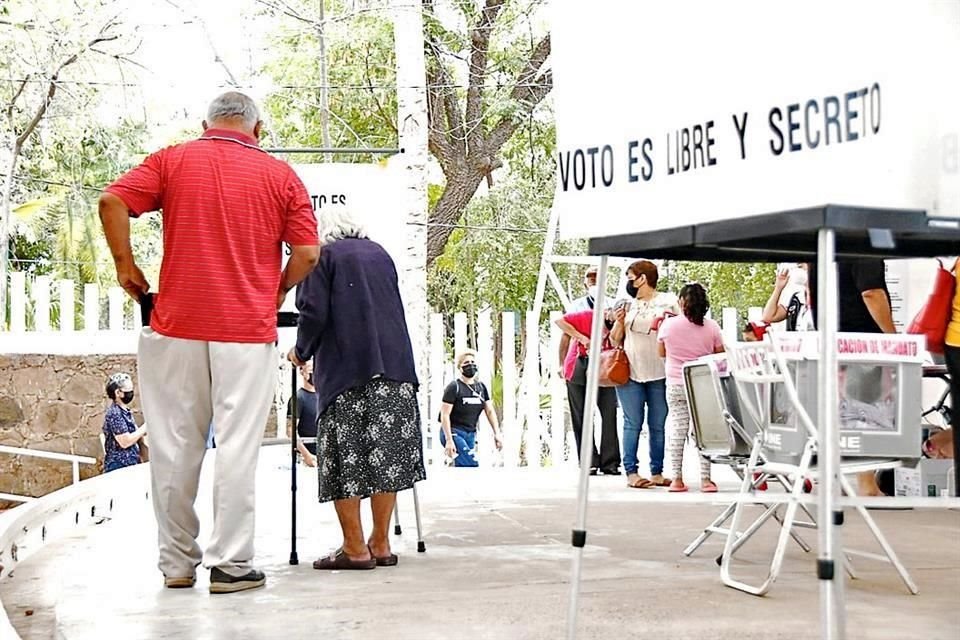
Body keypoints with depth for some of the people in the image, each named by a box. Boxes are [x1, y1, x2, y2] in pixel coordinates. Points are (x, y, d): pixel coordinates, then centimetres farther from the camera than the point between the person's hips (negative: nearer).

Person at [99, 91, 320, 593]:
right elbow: (307, 253, 0)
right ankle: (230, 564, 2)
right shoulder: (279, 175, 6)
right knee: (237, 448, 1)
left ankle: (177, 562, 14)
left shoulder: (173, 160, 7)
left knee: (174, 447, 8)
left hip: (176, 326, 1)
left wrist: (125, 265, 5)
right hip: (247, 331, -1)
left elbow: (112, 202, -5)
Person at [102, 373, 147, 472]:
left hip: (130, 465, 9)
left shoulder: (125, 412, 16)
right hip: (118, 468, -9)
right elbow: (125, 441, -21)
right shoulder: (114, 413, -14)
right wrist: (145, 427, -13)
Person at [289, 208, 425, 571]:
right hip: (394, 365, 5)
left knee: (345, 459, -1)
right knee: (385, 454, 7)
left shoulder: (325, 255, 3)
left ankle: (355, 547, -2)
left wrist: (301, 351, 10)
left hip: (346, 368, -5)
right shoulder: (380, 254, 19)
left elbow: (314, 313, -6)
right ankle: (381, 544, 9)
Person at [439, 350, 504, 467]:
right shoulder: (454, 387, -10)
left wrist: (497, 434, -1)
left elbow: (490, 411, 10)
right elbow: (445, 414, -13)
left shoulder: (481, 387, 10)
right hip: (454, 433, -7)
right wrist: (449, 440, -20)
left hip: (471, 434, 7)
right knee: (471, 465, -20)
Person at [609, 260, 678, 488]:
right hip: (630, 373, 2)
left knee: (658, 425, 3)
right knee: (633, 424, -1)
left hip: (660, 373, -2)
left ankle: (657, 472, 8)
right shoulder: (628, 304, 13)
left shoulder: (668, 301, 5)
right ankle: (631, 472, 1)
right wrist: (619, 322, -2)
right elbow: (615, 340, 17)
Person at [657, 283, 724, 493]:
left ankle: (677, 479, 6)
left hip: (676, 385, 1)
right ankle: (705, 479, 2)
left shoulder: (668, 324, -4)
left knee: (677, 428, 5)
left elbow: (662, 353, 9)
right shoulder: (712, 327, -5)